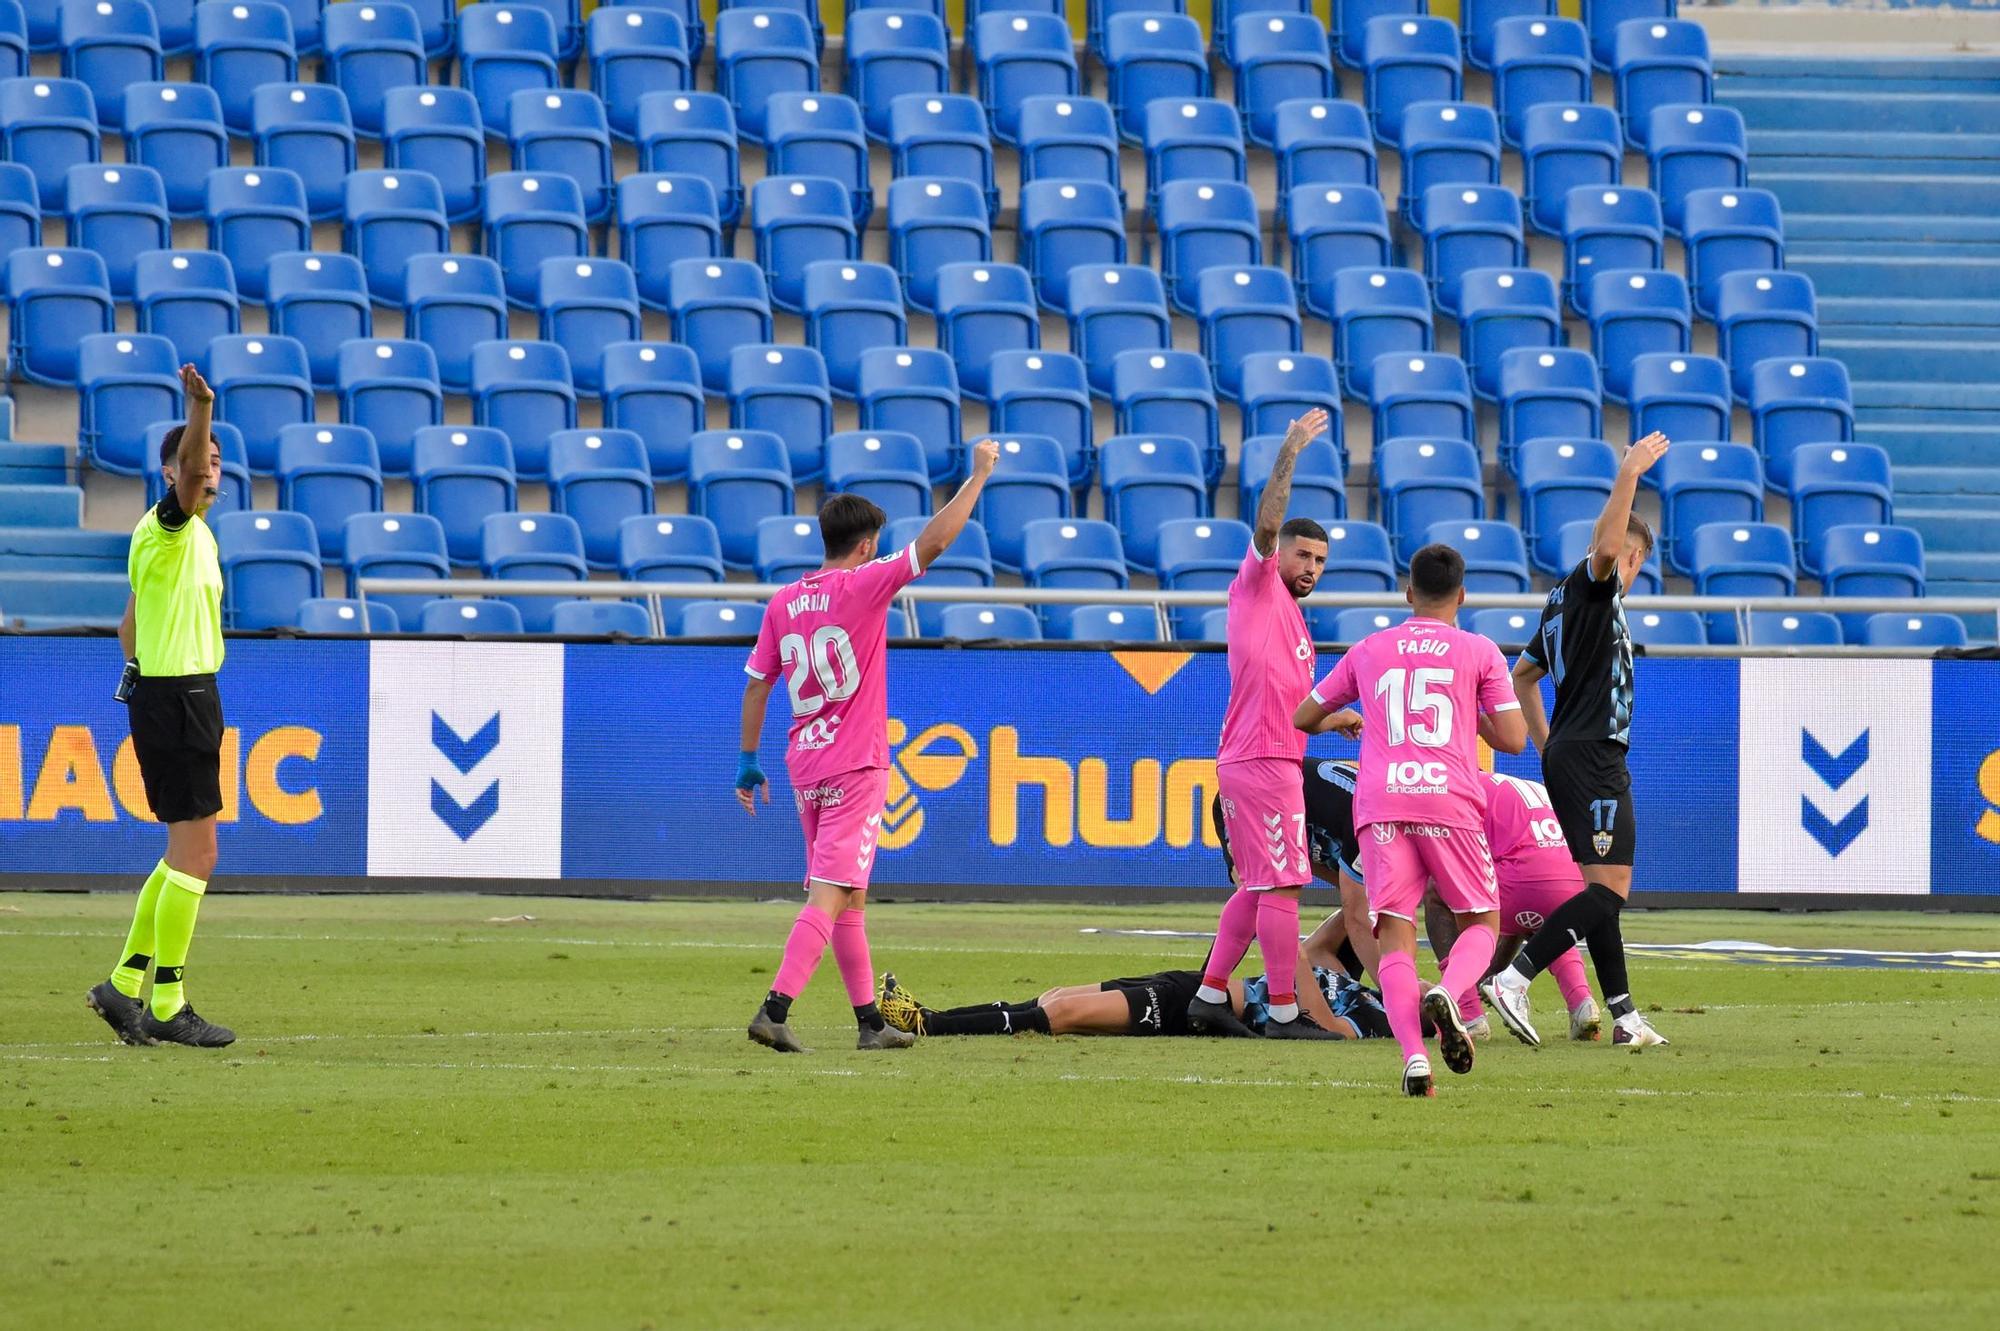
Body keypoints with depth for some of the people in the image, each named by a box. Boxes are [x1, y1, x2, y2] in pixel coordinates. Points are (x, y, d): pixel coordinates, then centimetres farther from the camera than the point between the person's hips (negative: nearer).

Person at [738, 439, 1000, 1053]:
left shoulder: (783, 602, 6)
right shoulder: (861, 587, -11)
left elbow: (756, 686, 9)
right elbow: (933, 542, -16)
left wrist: (748, 762, 17)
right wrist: (979, 476, -7)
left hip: (804, 766, 7)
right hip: (854, 766, -7)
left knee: (847, 895, 16)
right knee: (830, 895, -10)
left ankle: (869, 1020, 21)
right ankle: (774, 1010, -23)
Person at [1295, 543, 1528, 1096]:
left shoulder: (1368, 651, 15)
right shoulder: (1480, 653, 8)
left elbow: (1303, 718, 25)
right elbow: (1513, 739, 3)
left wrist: (1338, 720, 47)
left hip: (1380, 803, 1)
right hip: (1451, 801, -1)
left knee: (1395, 936, 0)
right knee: (1481, 923, 13)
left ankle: (1413, 1055, -21)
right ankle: (1447, 995, -20)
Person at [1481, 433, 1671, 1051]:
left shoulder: (1563, 601, 20)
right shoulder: (1590, 586, -6)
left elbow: (1523, 673, 28)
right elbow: (1606, 545, -30)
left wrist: (1545, 745, 28)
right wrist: (1629, 475, -29)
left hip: (1568, 759, 10)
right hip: (1593, 758, -10)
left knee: (1604, 888, 10)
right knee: (1609, 889, -15)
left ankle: (1623, 1015, 10)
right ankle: (1513, 980, -24)